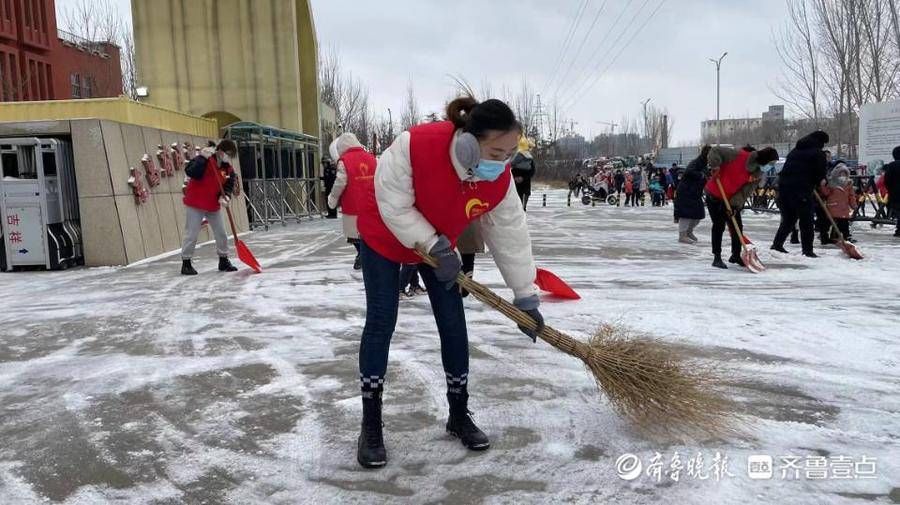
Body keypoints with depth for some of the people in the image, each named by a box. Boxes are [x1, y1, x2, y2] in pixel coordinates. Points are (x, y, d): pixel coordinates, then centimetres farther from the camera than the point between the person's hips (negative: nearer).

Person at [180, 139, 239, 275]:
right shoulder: (204, 160, -16)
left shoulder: (228, 168, 1)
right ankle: (186, 263, 8)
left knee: (221, 233, 9)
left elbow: (229, 185, -1)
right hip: (196, 204, -6)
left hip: (214, 206, 6)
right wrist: (203, 158, -35)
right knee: (192, 234, -3)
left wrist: (225, 196, -21)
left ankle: (224, 261, 23)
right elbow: (191, 172, -29)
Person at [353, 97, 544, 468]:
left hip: (439, 246, 4)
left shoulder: (500, 179, -25)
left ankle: (459, 416, 16)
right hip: (384, 237, -4)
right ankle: (370, 425, 6)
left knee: (453, 324, 0)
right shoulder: (415, 145, -40)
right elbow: (394, 207, -29)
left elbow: (511, 236, -14)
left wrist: (526, 297, -11)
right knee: (381, 323, -5)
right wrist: (434, 248, -30)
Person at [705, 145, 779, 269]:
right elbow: (715, 151, -20)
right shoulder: (738, 155, -21)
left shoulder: (757, 175, -3)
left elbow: (745, 192, -8)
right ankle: (717, 257, -2)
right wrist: (715, 165, -34)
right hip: (714, 195, -6)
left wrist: (734, 204, -22)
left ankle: (736, 255, 25)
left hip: (732, 201, 7)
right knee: (719, 225, -9)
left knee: (737, 226, 8)